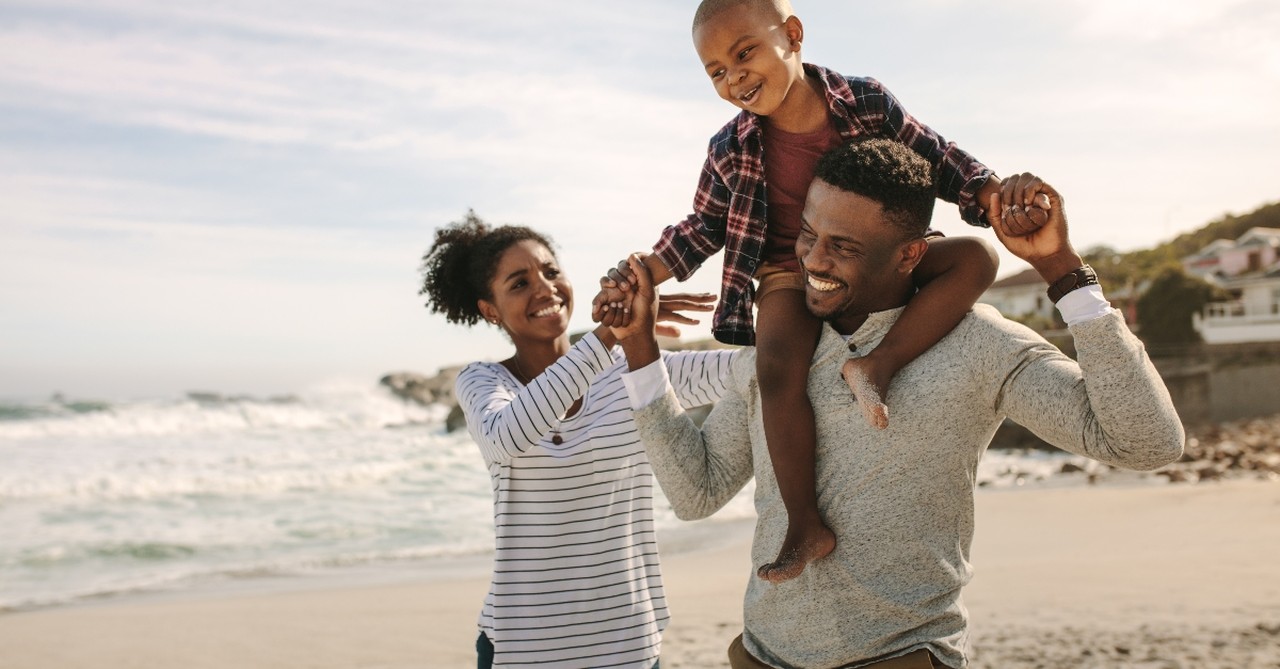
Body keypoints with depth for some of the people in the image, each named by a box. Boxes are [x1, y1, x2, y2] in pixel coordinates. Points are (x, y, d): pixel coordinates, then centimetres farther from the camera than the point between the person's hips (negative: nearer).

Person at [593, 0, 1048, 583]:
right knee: (779, 368, -32)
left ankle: (878, 363, -32)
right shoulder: (731, 152, -6)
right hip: (791, 276, -2)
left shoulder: (866, 103, -8)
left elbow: (939, 160, 2)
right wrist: (640, 278, -3)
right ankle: (806, 527, -24)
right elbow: (703, 228, 9)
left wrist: (998, 198, -14)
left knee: (975, 257, -21)